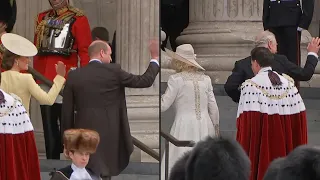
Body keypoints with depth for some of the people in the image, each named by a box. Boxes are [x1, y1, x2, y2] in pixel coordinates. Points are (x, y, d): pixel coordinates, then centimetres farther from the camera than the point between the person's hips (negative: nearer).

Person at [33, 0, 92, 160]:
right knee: (48, 125, 8)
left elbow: (85, 51, -4)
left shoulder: (78, 19, 0)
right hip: (44, 79, 5)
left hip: (66, 78, -5)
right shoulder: (42, 18, 16)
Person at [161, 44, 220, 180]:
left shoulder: (176, 79, -7)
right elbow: (213, 108, 10)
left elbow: (163, 106, -7)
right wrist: (215, 128, 20)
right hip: (205, 126, 5)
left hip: (185, 126, -5)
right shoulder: (205, 79, 8)